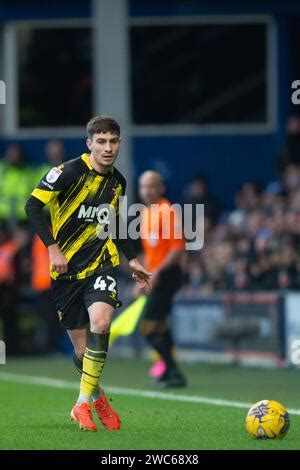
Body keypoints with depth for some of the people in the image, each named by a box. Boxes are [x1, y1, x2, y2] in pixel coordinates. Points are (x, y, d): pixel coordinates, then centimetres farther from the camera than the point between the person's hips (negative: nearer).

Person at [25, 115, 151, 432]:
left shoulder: (118, 181, 8)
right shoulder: (71, 172, -12)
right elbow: (33, 205, -16)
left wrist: (131, 259, 17)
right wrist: (52, 248, -20)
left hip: (101, 265, 3)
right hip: (66, 268, -3)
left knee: (100, 324, -24)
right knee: (81, 348, 2)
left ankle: (84, 402, -14)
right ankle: (96, 397, 31)